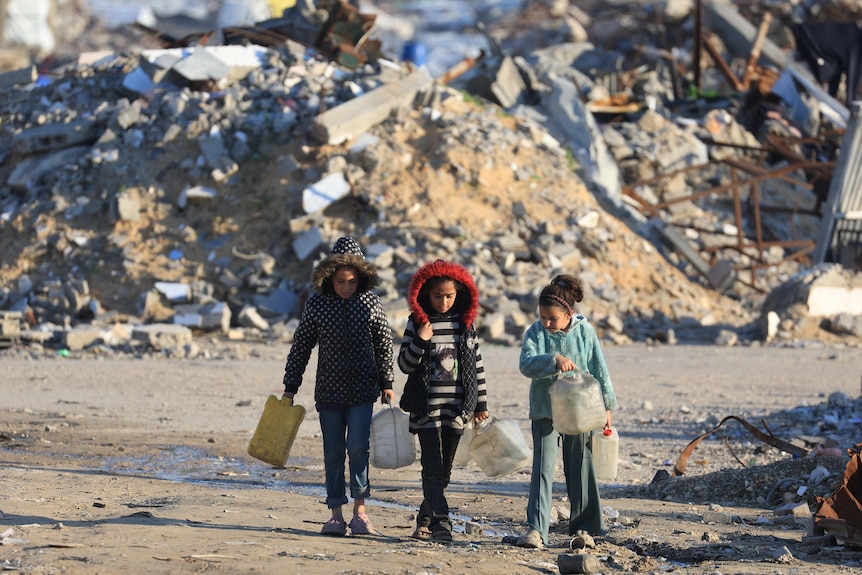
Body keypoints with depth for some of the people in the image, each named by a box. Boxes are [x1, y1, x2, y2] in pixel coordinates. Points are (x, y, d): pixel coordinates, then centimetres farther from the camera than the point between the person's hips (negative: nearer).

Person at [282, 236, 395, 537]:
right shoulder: (316, 304, -2)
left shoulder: (370, 302, -1)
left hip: (363, 391, -1)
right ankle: (336, 514, 11)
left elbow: (384, 345, 8)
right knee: (333, 454, 4)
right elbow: (300, 347, 5)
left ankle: (360, 511, -5)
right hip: (329, 391, 1)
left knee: (358, 446, -13)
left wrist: (387, 383, 9)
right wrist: (290, 387, 5)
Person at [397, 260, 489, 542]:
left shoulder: (465, 323, 6)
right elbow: (405, 364, 0)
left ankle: (425, 520, 21)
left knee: (444, 469, 8)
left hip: (457, 407, 3)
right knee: (433, 467, -11)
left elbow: (477, 364, 12)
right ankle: (440, 522, -17)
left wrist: (481, 403, 11)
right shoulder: (417, 322, -1)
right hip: (426, 407, -3)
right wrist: (420, 342, -17)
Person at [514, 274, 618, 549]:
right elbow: (526, 364, -21)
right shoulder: (535, 332, -7)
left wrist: (606, 406, 5)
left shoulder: (585, 331, -4)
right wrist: (555, 360, -35)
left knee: (580, 469, 10)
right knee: (543, 468, -10)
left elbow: (599, 370, 3)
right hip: (544, 411, -1)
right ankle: (536, 529, -16)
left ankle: (584, 526, 22)